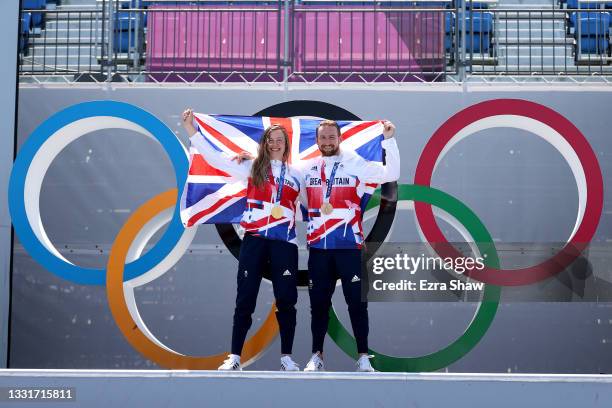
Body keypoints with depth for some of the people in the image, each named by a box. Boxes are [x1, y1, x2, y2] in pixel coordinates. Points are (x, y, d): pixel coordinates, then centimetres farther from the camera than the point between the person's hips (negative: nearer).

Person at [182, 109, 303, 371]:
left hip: (285, 242, 1)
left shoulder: (296, 175, 14)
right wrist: (191, 131, -3)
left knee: (286, 299, -1)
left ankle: (286, 357, 9)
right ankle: (235, 357, 8)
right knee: (245, 299, 1)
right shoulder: (252, 168, 8)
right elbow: (215, 158, 2)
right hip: (254, 239, -1)